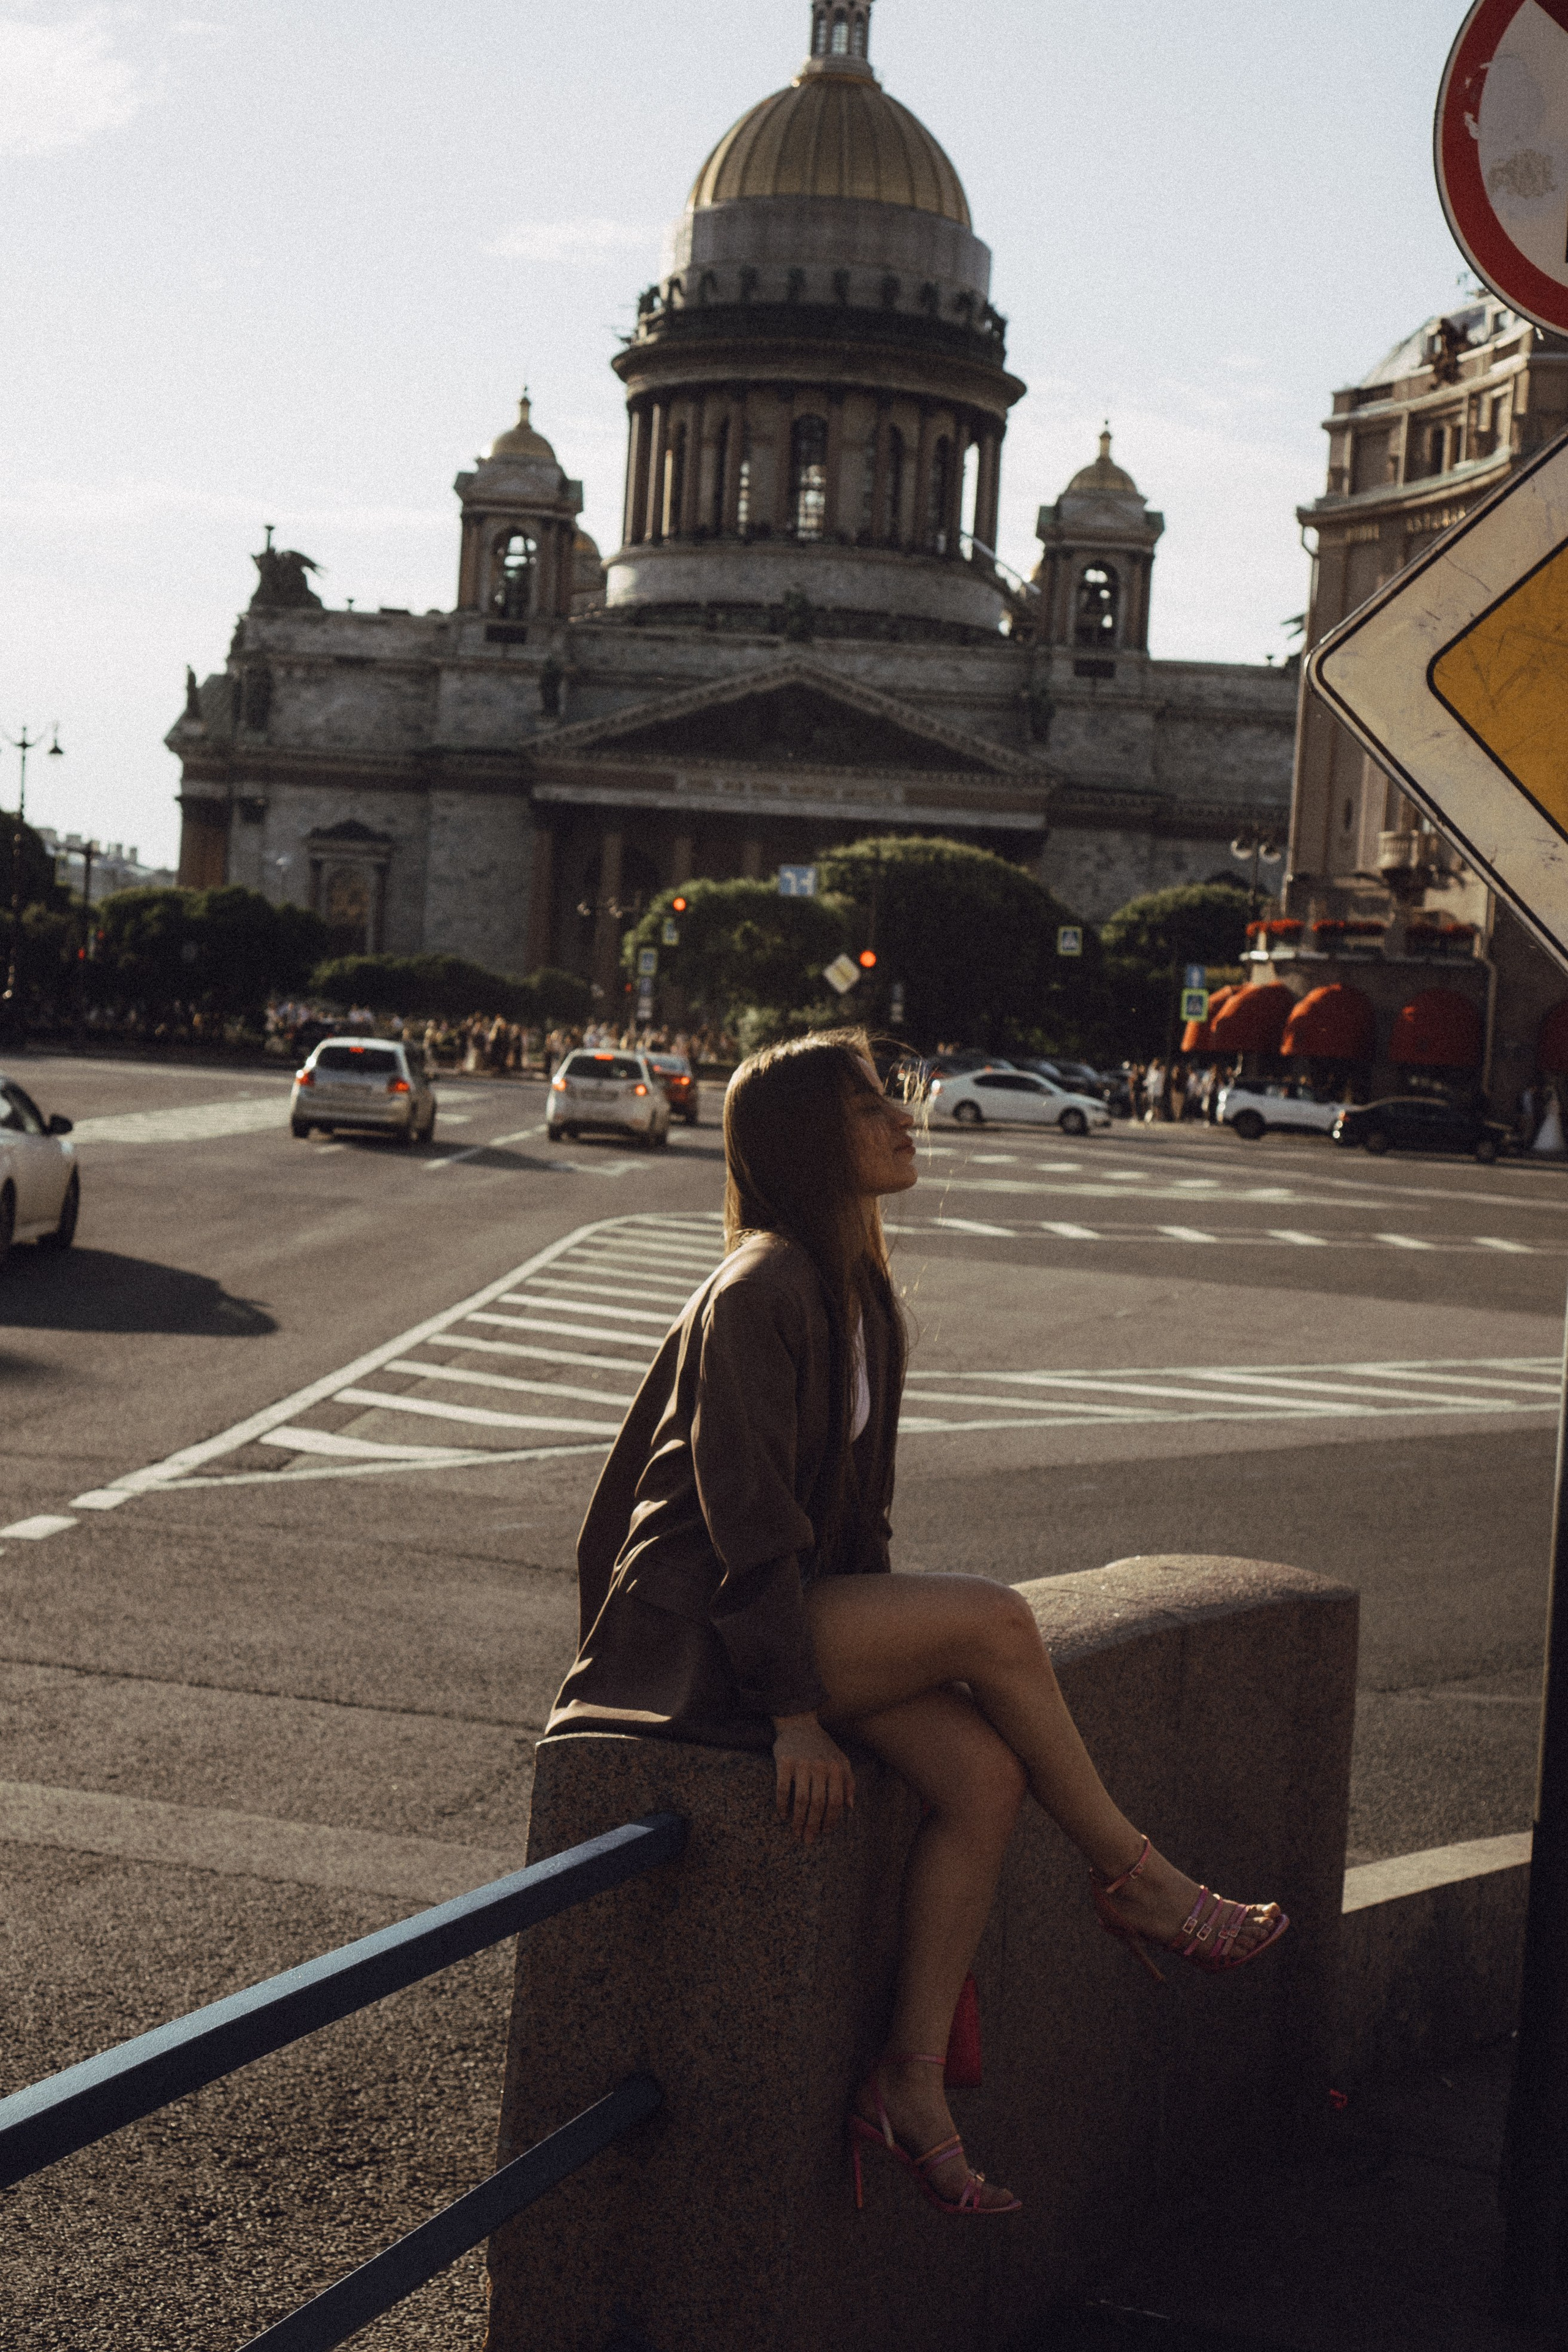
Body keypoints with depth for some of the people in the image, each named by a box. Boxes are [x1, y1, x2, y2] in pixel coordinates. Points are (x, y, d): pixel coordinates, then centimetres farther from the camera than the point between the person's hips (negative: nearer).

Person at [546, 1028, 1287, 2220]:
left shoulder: (856, 1287, 13)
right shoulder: (758, 1294, -17)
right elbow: (747, 1517, -20)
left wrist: (893, 1650, 11)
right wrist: (793, 1709, -22)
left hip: (807, 1605, 9)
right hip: (696, 1630, -9)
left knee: (987, 1773, -14)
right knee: (996, 1617, -22)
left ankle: (912, 2081, -8)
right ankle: (1131, 1876, -3)